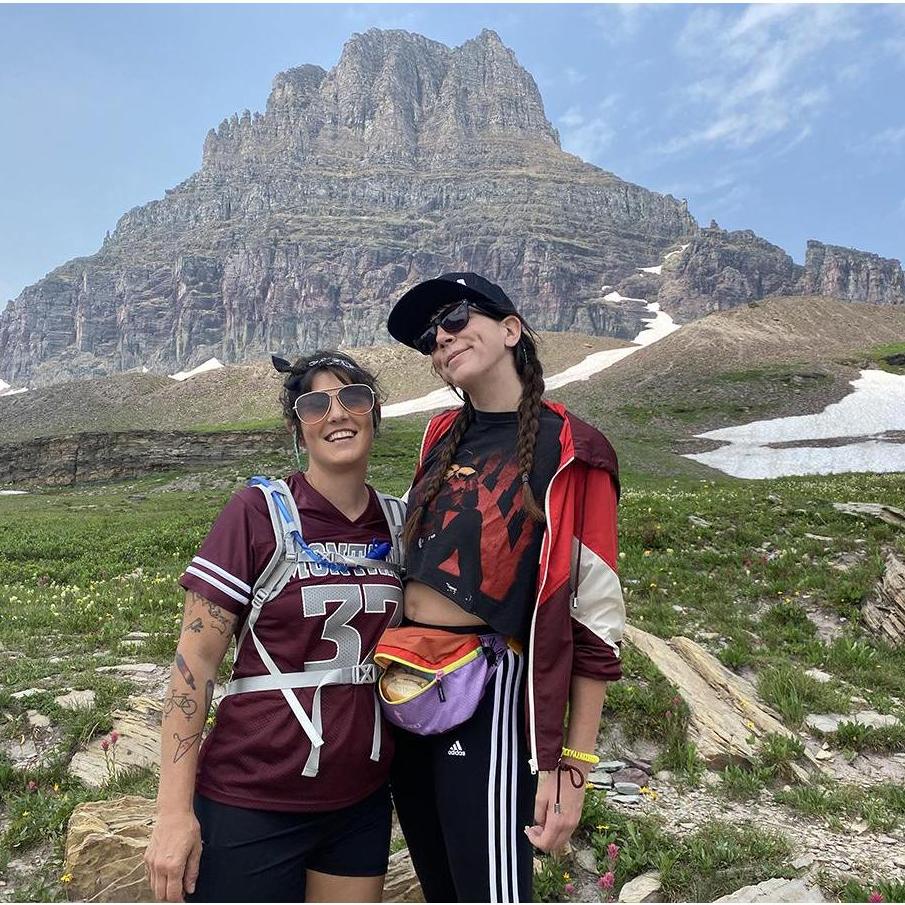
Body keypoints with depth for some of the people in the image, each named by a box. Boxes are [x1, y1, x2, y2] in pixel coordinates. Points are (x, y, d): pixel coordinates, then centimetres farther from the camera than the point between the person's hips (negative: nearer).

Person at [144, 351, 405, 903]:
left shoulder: (398, 521, 1)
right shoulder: (259, 513, -12)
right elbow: (195, 659, -12)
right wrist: (175, 810, -13)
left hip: (362, 800, 4)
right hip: (252, 802, -4)